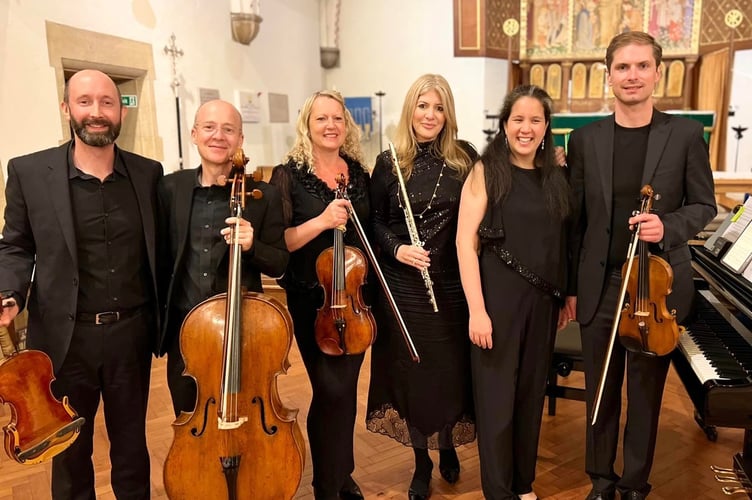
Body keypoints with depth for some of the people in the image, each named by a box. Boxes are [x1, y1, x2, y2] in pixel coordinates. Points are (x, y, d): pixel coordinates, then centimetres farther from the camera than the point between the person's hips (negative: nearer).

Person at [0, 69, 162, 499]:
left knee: (131, 443, 18)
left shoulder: (148, 173, 0)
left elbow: (157, 249, 5)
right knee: (70, 450, 17)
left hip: (131, 332, 1)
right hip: (66, 336, -1)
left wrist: (160, 319, 0)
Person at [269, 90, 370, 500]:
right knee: (331, 390, -6)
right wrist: (321, 221, -26)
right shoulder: (289, 175, -8)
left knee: (346, 388, 14)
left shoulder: (358, 172, 6)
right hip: (312, 300, -4)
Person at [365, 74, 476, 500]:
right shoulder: (389, 162, 1)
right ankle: (422, 462, 28)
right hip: (403, 284, 0)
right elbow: (374, 221, 4)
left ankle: (448, 446, 37)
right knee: (412, 370, 8)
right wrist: (396, 248, -14)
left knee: (452, 367, 9)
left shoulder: (465, 158, 1)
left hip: (454, 282, 1)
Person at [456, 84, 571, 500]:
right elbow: (465, 241, -13)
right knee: (497, 398, 5)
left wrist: (566, 295, 7)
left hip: (542, 301, 5)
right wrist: (477, 309, -17)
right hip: (498, 298, -5)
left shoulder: (555, 176, 7)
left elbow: (561, 242, 11)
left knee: (531, 394, 15)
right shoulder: (487, 171, -8)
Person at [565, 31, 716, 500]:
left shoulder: (686, 133, -2)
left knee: (646, 394, 11)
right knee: (600, 391, 13)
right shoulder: (585, 139, 1)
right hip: (600, 285, 1)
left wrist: (668, 226, -19)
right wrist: (573, 287, 4)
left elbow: (704, 205, 3)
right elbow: (577, 219, 4)